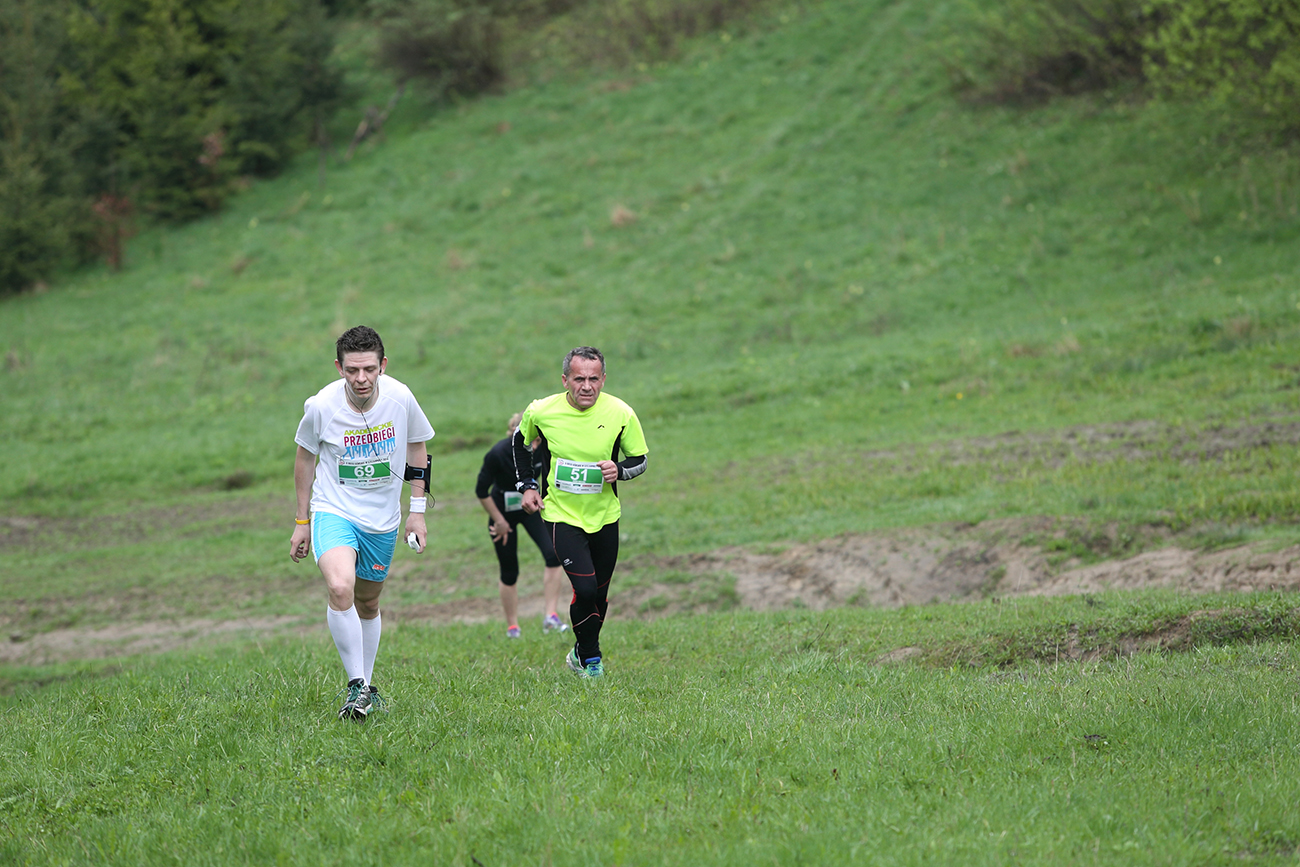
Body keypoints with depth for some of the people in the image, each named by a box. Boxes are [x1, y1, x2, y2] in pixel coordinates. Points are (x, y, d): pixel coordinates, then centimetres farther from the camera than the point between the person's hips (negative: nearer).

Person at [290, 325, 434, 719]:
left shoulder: (400, 398, -13)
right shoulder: (321, 406, -17)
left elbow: (417, 447, 6)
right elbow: (305, 457, 2)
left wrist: (418, 510, 6)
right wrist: (302, 520, 6)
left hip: (383, 519, 3)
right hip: (333, 512, -3)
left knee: (367, 603, 14)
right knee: (340, 589, -26)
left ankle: (367, 684, 34)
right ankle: (357, 687, -17)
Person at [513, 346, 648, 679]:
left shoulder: (621, 414, -12)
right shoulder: (541, 411, -12)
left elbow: (640, 459, 1)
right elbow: (520, 440, 10)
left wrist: (619, 471, -20)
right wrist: (526, 485, 4)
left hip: (605, 515, 2)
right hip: (561, 515, -2)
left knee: (599, 595, 11)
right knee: (585, 588, -17)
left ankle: (581, 653, 38)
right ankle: (590, 659, 4)